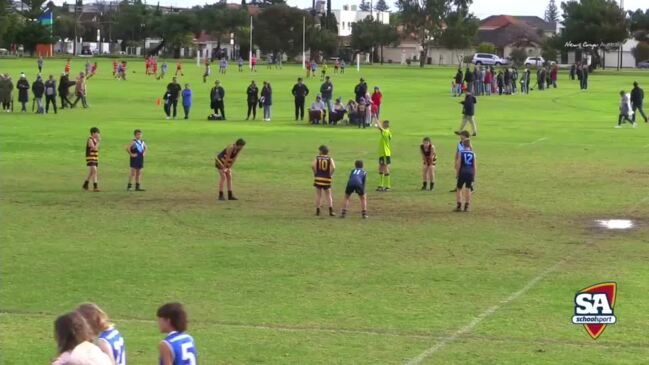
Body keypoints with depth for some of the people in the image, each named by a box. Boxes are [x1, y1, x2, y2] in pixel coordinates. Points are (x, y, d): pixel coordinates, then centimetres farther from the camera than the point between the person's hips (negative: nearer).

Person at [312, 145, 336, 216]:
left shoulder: (317, 158, 1)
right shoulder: (329, 159, 1)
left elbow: (313, 166, -15)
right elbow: (333, 168, -15)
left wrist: (315, 173, -2)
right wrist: (330, 174, -1)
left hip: (318, 178, 0)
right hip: (327, 179, 0)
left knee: (318, 195, 9)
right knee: (328, 195, 8)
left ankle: (317, 211, 9)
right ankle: (331, 210, -1)